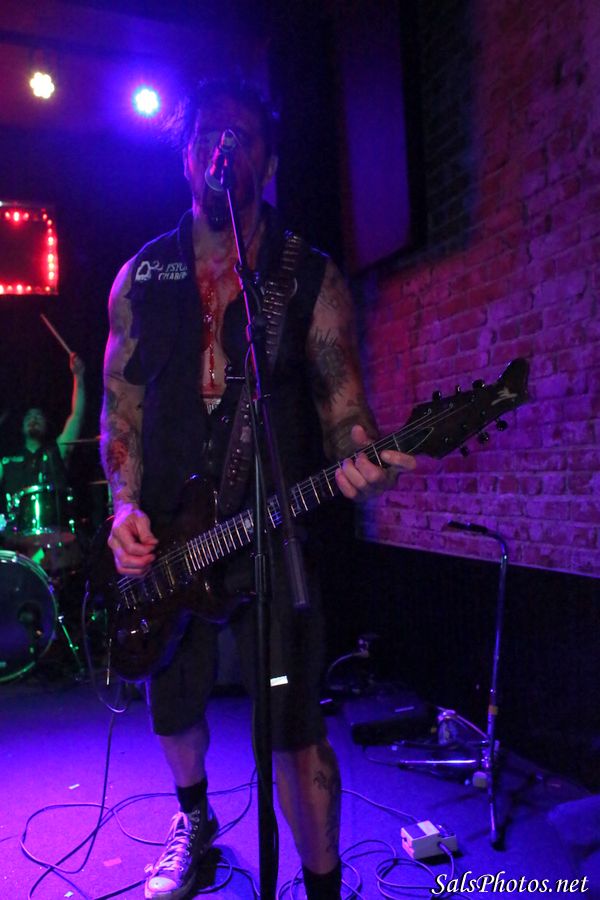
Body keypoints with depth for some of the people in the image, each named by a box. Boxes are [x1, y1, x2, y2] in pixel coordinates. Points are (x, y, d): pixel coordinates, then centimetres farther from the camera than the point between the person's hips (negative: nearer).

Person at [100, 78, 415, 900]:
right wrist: (126, 505, -6)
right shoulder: (141, 276, 9)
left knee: (295, 729, 0)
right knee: (174, 705, 19)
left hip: (275, 532, -2)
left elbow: (342, 397, -1)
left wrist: (361, 463, -24)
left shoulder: (311, 277, 2)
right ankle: (193, 821, 51)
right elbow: (120, 403, 9)